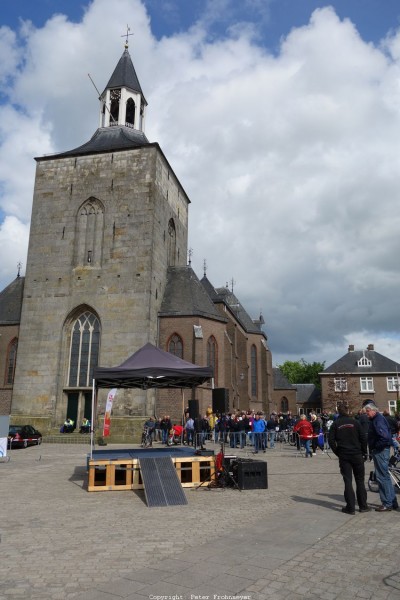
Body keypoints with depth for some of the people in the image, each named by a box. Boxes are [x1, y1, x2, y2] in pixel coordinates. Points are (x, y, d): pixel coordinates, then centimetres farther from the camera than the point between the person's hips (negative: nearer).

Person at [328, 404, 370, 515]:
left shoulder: (335, 424, 0)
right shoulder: (354, 422, -1)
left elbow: (331, 440, -4)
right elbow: (363, 438, -3)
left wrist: (338, 453, 6)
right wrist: (364, 452, 6)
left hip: (343, 456, 0)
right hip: (357, 455, 0)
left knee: (348, 481, 4)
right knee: (360, 480, 11)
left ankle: (350, 507, 4)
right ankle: (363, 506, 15)